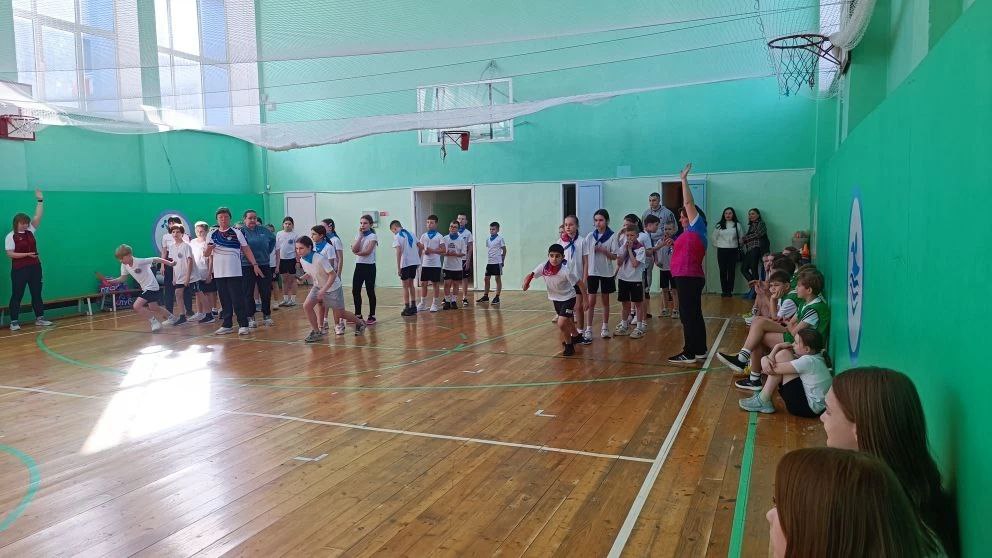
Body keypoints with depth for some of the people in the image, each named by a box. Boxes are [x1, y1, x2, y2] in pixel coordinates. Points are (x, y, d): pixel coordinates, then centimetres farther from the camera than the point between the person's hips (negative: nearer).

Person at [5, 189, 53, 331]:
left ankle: (39, 318, 16)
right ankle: (14, 321, 4)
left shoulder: (30, 231, 7)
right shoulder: (11, 236, -6)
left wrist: (40, 200, -6)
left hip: (35, 268, 5)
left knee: (37, 293, 9)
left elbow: (38, 216, 0)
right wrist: (27, 254, -19)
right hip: (19, 270, -5)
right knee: (17, 295, 0)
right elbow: (10, 254, -12)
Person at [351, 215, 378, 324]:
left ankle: (372, 316, 8)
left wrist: (357, 253, -2)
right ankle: (358, 315, 17)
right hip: (359, 266, 6)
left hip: (369, 266, -6)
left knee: (370, 291, -1)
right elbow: (354, 250, -6)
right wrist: (360, 236, -6)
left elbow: (367, 252, -17)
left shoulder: (373, 236, -6)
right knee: (355, 291, 5)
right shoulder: (358, 236, 11)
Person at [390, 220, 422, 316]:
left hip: (405, 263, -6)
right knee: (411, 284, 18)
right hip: (414, 262, 6)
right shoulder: (410, 233, 14)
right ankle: (413, 306, 21)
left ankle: (407, 308, 2)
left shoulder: (397, 236, -6)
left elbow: (399, 251, -15)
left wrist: (398, 267, -14)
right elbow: (420, 247, 15)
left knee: (405, 286, 2)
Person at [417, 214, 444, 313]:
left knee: (435, 284, 3)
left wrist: (432, 250, -17)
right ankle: (422, 303, 16)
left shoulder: (439, 236, -3)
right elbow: (420, 248, 14)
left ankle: (434, 304, 12)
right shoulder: (423, 236, 8)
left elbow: (444, 250, -8)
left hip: (435, 264, -3)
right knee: (423, 283, 5)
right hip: (425, 263, 4)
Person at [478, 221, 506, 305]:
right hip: (489, 262, 6)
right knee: (487, 279, 8)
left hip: (497, 262, -6)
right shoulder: (488, 239, 9)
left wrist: (502, 260, -1)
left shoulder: (500, 238, -6)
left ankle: (497, 297, 4)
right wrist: (488, 258, 11)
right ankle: (485, 296, 18)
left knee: (498, 279, 0)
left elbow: (504, 250, -1)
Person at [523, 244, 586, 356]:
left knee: (561, 324, -18)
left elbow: (580, 283, -23)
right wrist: (526, 283, -33)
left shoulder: (566, 270, -32)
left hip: (568, 298, -6)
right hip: (555, 298, 6)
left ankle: (569, 345, 8)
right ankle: (576, 336, 54)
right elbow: (530, 275, -11)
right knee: (566, 321, 25)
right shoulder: (543, 267, -21)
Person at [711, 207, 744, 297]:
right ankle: (724, 290, 4)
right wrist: (718, 245, 4)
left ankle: (730, 291, 3)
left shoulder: (737, 225, 5)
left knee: (731, 271, -1)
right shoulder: (719, 226, 6)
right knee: (723, 271, -1)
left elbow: (741, 237, 8)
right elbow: (713, 238, 10)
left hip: (733, 251, 0)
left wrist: (737, 246, 4)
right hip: (722, 251, 1)